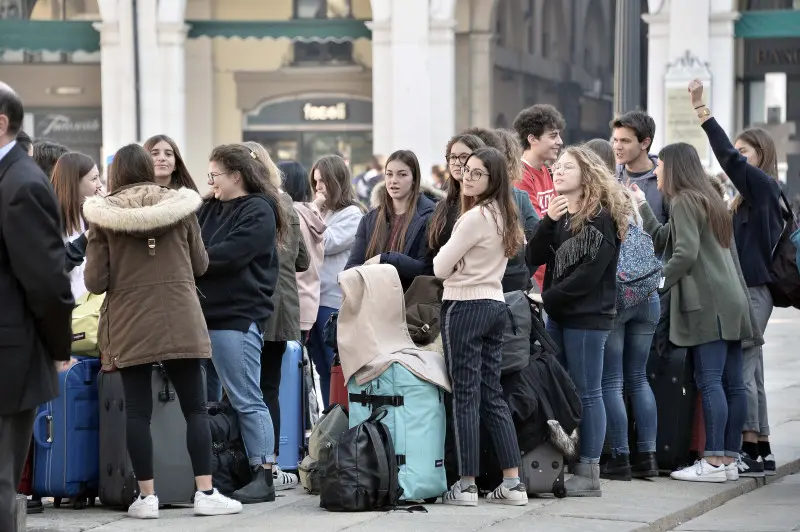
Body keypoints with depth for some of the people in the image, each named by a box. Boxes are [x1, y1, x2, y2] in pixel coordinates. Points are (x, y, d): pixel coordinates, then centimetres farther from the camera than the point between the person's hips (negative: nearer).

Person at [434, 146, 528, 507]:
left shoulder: (475, 217, -16)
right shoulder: (504, 215, 10)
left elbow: (440, 268, -10)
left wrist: (450, 263, 10)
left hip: (465, 307, -8)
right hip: (495, 304, 8)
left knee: (466, 396, -3)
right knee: (492, 395, 10)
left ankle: (466, 485, -1)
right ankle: (513, 483, 8)